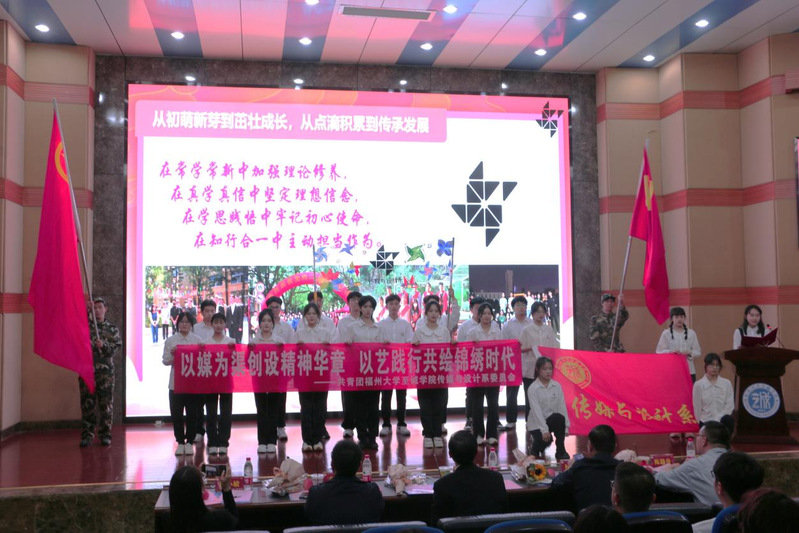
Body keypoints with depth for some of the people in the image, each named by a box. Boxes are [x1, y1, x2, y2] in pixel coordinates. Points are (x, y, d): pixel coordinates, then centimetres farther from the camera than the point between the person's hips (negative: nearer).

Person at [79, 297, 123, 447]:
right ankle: (87, 435, 8)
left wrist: (103, 345, -16)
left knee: (106, 403, 1)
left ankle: (105, 435, 9)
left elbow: (117, 347, 2)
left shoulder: (112, 329, 11)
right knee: (87, 403, 2)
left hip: (105, 369, 0)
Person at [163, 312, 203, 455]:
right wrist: (172, 355, -16)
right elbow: (165, 361, 4)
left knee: (192, 414, 3)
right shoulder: (170, 341, 5)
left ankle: (189, 442, 15)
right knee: (176, 414, 3)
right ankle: (180, 442, 15)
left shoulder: (198, 340, 5)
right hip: (176, 382, 0)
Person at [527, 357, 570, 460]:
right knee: (545, 440, -29)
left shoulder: (557, 386, 0)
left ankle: (561, 451, -15)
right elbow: (536, 410, -18)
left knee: (559, 418, -32)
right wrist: (544, 430, -25)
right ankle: (536, 445, 11)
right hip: (537, 423, -3)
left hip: (553, 420, 3)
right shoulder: (533, 388, -11)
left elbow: (562, 406, -2)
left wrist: (565, 426, -10)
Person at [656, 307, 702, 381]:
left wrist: (689, 353, -11)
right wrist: (671, 352, -16)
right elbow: (659, 351, 1)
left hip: (689, 370, 2)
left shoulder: (691, 333, 8)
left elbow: (698, 352, 9)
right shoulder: (666, 333, 3)